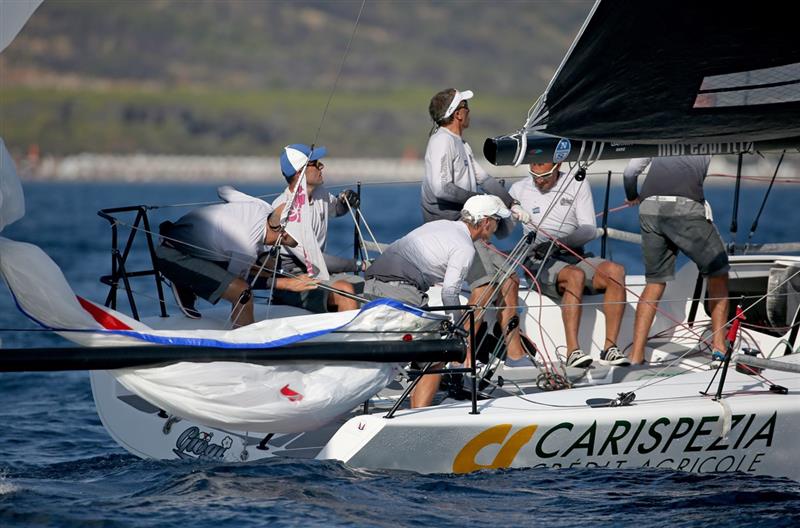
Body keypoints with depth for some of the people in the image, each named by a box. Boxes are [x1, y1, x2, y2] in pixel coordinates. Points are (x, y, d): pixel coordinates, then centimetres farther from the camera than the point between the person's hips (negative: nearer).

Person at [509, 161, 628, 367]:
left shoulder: (577, 186, 10)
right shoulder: (519, 190, 10)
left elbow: (590, 230, 0)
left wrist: (561, 241, -15)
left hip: (574, 256, 3)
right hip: (539, 261, -3)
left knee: (615, 271, -28)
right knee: (575, 275, -36)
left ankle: (610, 348, -29)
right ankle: (572, 351, -42)